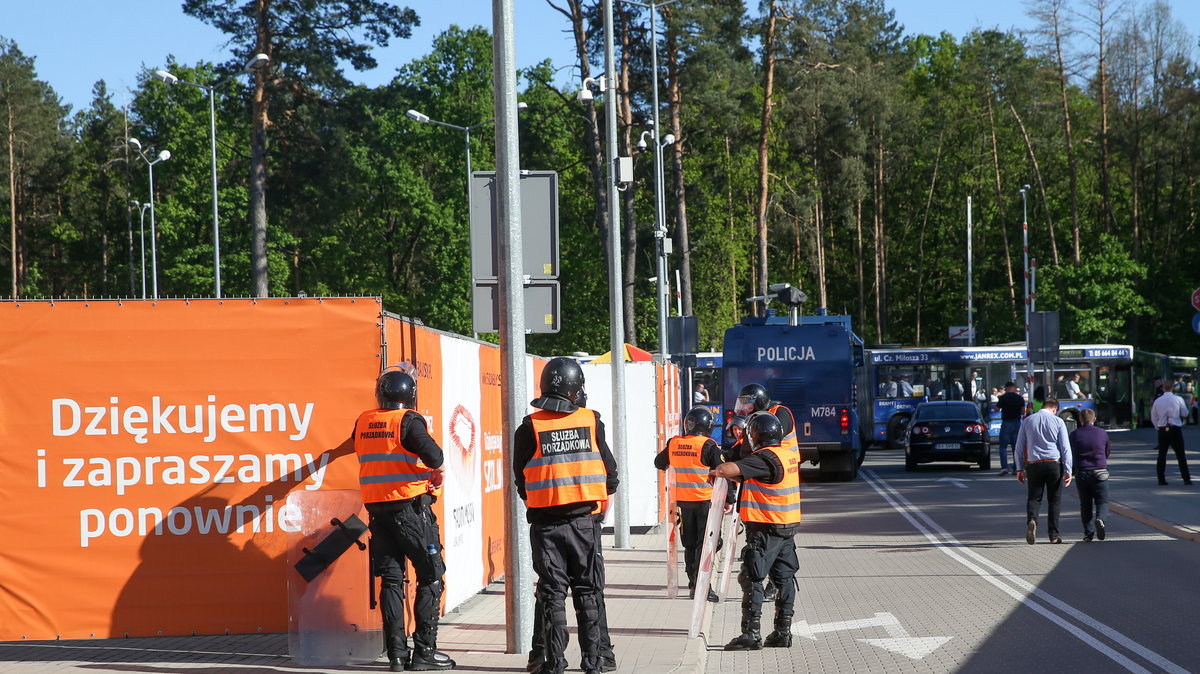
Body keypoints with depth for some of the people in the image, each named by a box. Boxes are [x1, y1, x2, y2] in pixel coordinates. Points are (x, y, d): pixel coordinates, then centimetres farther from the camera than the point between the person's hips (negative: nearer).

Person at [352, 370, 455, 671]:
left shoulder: (363, 422, 7)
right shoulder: (408, 421, -10)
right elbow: (434, 455, -24)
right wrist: (435, 468, -3)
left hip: (377, 509, 5)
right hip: (411, 508, -5)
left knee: (391, 580, 9)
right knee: (431, 578, 3)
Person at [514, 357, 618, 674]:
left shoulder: (529, 427, -6)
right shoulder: (591, 422, -2)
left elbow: (520, 476, 2)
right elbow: (609, 470, 3)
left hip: (545, 521, -1)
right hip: (583, 518, 1)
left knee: (552, 592, 6)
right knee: (588, 590, 9)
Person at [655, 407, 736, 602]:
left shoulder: (673, 444, 2)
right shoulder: (709, 446, -12)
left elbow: (659, 463, 21)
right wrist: (729, 499, -1)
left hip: (683, 501, 5)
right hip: (705, 500, -5)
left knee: (689, 544, 15)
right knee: (705, 543, -1)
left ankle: (693, 584, 21)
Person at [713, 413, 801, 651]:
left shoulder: (764, 458, -18)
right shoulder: (790, 454, 9)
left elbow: (730, 469, -27)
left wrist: (716, 472, -6)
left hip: (765, 528, -9)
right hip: (789, 524, 9)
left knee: (752, 578, -4)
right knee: (784, 578, 12)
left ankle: (751, 633, -7)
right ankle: (782, 632, 16)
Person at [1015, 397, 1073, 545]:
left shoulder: (1027, 421, 7)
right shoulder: (1058, 422, 1)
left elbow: (1019, 447, 9)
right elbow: (1065, 447, -2)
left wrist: (1020, 469, 14)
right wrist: (1068, 470, 0)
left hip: (1033, 465, 1)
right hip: (1054, 464, -1)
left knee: (1033, 498, 5)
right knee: (1054, 500, 9)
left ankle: (1032, 520, -26)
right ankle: (1054, 536, 10)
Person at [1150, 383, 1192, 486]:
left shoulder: (1157, 401, 4)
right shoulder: (1178, 399, -4)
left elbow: (1153, 418, 8)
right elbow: (1185, 414, 3)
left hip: (1162, 430, 2)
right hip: (1175, 429, -2)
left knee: (1162, 455, 9)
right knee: (1180, 455, 1)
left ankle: (1161, 479, 7)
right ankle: (1186, 479, -2)